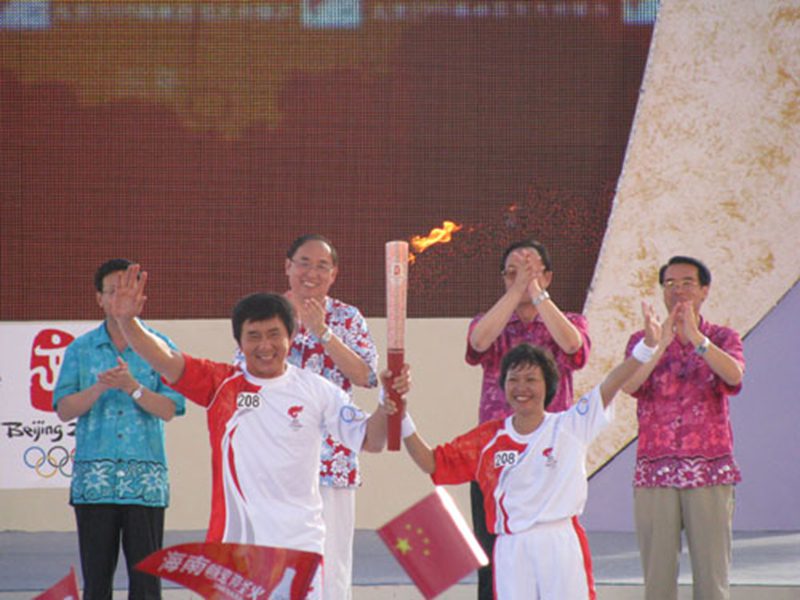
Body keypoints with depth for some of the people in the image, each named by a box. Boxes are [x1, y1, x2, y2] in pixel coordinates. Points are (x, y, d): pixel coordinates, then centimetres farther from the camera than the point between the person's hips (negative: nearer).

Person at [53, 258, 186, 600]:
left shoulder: (159, 348, 6)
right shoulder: (81, 350, 10)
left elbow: (169, 409, -2)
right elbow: (63, 409, 3)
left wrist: (132, 386, -17)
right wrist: (100, 387, -13)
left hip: (145, 479, -1)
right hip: (94, 478, 1)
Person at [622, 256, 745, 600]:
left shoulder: (724, 339, 8)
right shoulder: (643, 341, 9)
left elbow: (734, 375, -15)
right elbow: (629, 384, -12)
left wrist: (696, 338, -28)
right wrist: (662, 342, -25)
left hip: (711, 474, -1)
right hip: (655, 473, 1)